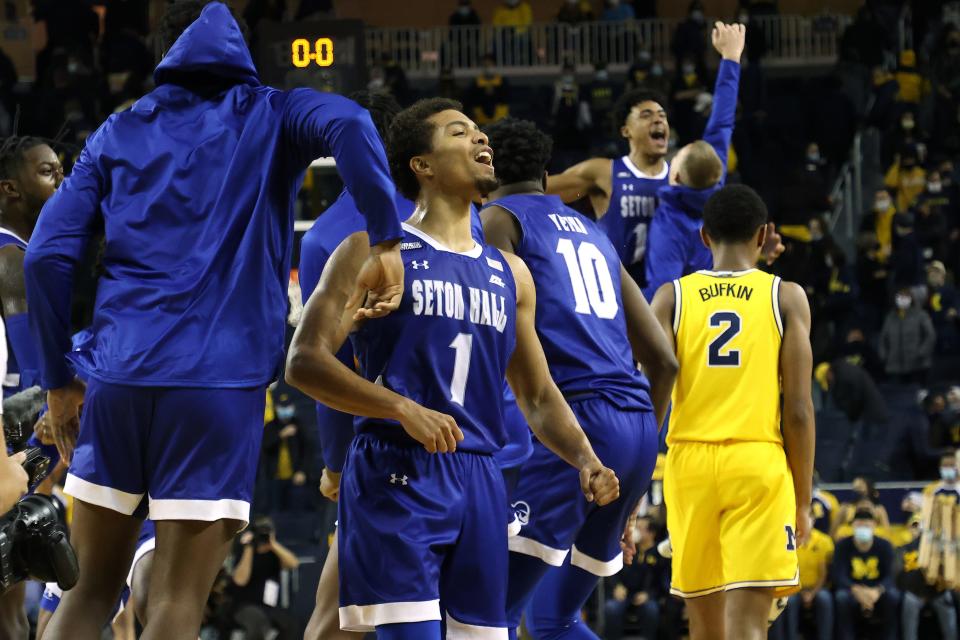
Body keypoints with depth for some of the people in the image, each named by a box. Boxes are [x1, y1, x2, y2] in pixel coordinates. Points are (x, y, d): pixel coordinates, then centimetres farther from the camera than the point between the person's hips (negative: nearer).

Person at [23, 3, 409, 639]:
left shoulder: (119, 134, 16)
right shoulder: (270, 118, 10)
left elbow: (47, 257, 8)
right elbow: (347, 124, -14)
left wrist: (59, 381, 15)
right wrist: (387, 241, -10)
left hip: (118, 373, 2)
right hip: (222, 380, -2)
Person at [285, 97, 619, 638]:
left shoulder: (509, 273, 18)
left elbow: (538, 395, 23)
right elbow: (304, 361, -9)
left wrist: (587, 462, 4)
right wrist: (405, 409, -22)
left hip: (480, 480, 6)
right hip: (396, 475, -6)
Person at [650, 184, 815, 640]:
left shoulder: (671, 297, 5)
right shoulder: (786, 298, 3)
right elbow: (798, 410, -1)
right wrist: (803, 500, 6)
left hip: (690, 464, 2)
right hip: (759, 465, -2)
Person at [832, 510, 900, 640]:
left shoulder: (885, 546, -4)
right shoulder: (843, 546, -6)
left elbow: (889, 576, -13)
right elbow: (839, 577, -16)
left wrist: (877, 591, -37)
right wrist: (857, 590, -37)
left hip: (877, 592, 1)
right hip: (853, 591, -1)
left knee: (893, 595, -32)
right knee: (842, 597, -35)